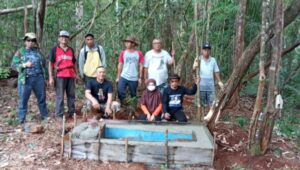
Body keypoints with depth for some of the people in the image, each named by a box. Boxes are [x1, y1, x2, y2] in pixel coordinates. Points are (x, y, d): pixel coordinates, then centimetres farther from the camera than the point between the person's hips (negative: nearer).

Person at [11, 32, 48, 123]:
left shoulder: (38, 51, 13)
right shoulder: (20, 52, 5)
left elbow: (43, 64, 17)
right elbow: (14, 64, 1)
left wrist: (45, 78, 13)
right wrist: (24, 65, -16)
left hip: (39, 78, 3)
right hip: (25, 79, -2)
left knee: (42, 98, 9)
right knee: (23, 100, -1)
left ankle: (45, 116, 21)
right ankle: (22, 120, 7)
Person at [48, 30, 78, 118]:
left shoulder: (71, 50, 15)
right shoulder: (54, 49, 3)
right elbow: (50, 63, 0)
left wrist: (76, 74, 12)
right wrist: (51, 77, -7)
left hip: (71, 75, 4)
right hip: (59, 75, -4)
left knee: (71, 95, 9)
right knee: (60, 96, -1)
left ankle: (72, 113, 19)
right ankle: (59, 115, 5)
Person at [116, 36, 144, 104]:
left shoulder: (139, 53, -2)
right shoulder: (123, 53, 1)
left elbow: (141, 66, 1)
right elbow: (120, 65, 4)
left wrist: (140, 78, -2)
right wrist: (118, 77, 3)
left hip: (134, 78, 0)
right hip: (123, 77, 1)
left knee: (133, 95, 11)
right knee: (120, 92, -10)